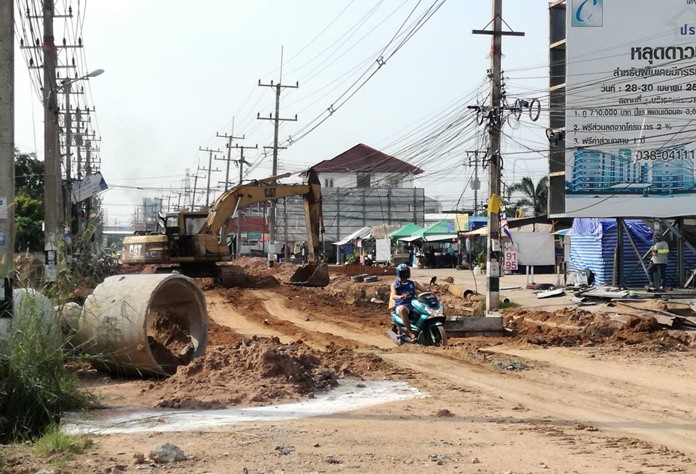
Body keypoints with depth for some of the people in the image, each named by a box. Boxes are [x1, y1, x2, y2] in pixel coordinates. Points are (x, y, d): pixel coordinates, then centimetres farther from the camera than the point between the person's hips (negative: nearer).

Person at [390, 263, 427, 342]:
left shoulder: (413, 283, 17)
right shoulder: (395, 285, 7)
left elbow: (425, 290, 10)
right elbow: (393, 296, -11)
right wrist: (400, 297, -33)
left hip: (413, 304, 4)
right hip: (401, 305, -4)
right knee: (402, 310, -42)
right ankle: (410, 332, -39)